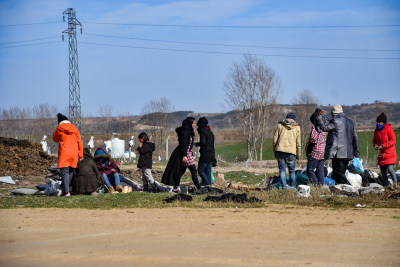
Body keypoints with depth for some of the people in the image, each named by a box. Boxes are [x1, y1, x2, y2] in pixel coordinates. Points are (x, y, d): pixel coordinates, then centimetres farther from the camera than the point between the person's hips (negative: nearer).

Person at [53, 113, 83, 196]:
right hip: (74, 153, 4)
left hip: (64, 153, -4)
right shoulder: (75, 129, 11)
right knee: (70, 172, 13)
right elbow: (79, 142, 10)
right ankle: (64, 189, 13)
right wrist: (80, 155, 13)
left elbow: (55, 139, 15)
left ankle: (66, 191, -17)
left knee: (64, 172, -6)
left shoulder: (59, 128, 0)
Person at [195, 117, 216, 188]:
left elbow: (203, 142, -18)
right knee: (208, 171, 10)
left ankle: (207, 184, -14)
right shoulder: (210, 132, 16)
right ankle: (209, 185, 5)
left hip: (205, 154, -8)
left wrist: (197, 144, -3)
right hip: (212, 154, 8)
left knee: (201, 170, 0)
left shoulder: (203, 132, -8)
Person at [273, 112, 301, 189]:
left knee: (282, 170, 2)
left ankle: (284, 187, -7)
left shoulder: (280, 125, 11)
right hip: (291, 151, 0)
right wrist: (298, 154, 17)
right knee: (292, 171, 11)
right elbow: (298, 143, 10)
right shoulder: (297, 127, 10)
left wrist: (274, 152, 16)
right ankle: (293, 187, 10)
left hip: (280, 149, 0)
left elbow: (275, 140, 8)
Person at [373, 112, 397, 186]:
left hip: (390, 153, -6)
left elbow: (393, 141, -14)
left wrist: (383, 146, -20)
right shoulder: (376, 131, 10)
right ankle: (386, 185, 12)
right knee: (383, 171, 4)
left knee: (390, 168, -18)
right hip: (382, 153, 6)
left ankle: (395, 183, 0)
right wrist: (375, 145, -3)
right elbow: (375, 141, 21)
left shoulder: (388, 129, -10)